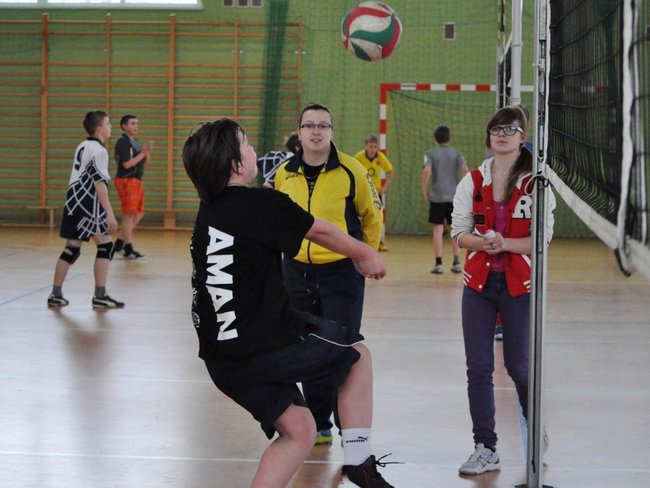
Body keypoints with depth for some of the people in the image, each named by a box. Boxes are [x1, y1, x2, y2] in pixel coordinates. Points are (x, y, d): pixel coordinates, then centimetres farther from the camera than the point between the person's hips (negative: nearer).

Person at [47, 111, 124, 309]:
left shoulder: (82, 147, 16)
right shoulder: (98, 150, -11)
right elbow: (100, 184, -17)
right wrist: (109, 214, -17)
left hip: (74, 202, 9)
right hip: (88, 204, -9)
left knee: (72, 248, 10)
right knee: (105, 246, -3)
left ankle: (56, 294, 11)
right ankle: (100, 296, -3)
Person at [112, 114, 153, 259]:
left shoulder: (135, 142, 15)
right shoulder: (122, 142, -12)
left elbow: (144, 162, 19)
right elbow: (127, 164, -20)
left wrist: (147, 152, -1)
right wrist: (143, 152, -17)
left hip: (136, 181, 10)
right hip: (126, 181, -10)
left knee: (138, 213, 13)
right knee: (129, 214, -8)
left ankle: (120, 242, 21)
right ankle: (128, 250, -5)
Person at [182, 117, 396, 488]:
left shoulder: (208, 212, 11)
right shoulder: (261, 204, -13)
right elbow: (321, 232, 2)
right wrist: (365, 254, 18)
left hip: (223, 358, 7)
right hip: (268, 344, -7)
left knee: (298, 431, 17)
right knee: (358, 353, 16)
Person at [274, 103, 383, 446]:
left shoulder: (351, 170, -8)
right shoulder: (284, 173, 2)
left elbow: (372, 214, 5)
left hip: (341, 272, -4)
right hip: (297, 272, 4)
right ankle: (318, 426, 23)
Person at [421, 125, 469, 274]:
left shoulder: (431, 153, 1)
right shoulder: (456, 153, 6)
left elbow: (427, 171, -15)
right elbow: (465, 169, -8)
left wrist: (424, 190, -5)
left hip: (437, 196, -2)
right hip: (454, 196, 2)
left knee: (438, 229, 1)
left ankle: (439, 264, -1)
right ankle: (457, 262, 10)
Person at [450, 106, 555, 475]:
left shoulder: (536, 183, -4)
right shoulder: (473, 181, 5)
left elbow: (542, 236, -8)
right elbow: (459, 231, 4)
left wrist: (505, 243, -22)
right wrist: (481, 242, -16)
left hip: (519, 285, -3)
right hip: (479, 283, 3)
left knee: (519, 366, 4)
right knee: (478, 368, 0)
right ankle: (486, 450, 8)